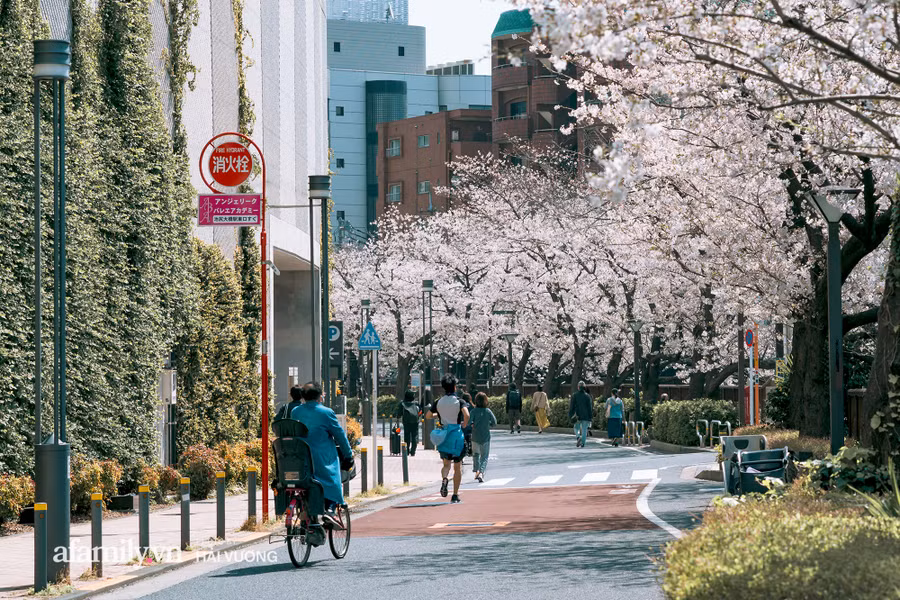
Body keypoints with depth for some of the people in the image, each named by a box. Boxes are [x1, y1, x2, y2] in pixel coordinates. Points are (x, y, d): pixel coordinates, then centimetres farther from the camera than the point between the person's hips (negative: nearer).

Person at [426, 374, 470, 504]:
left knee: (446, 464, 15)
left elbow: (428, 416, 10)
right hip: (457, 434, -2)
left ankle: (444, 479, -18)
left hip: (443, 435, 2)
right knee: (458, 467, 8)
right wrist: (464, 425, -3)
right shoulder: (459, 401, -7)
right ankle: (455, 495, 7)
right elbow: (466, 415, -22)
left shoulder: (438, 402, 3)